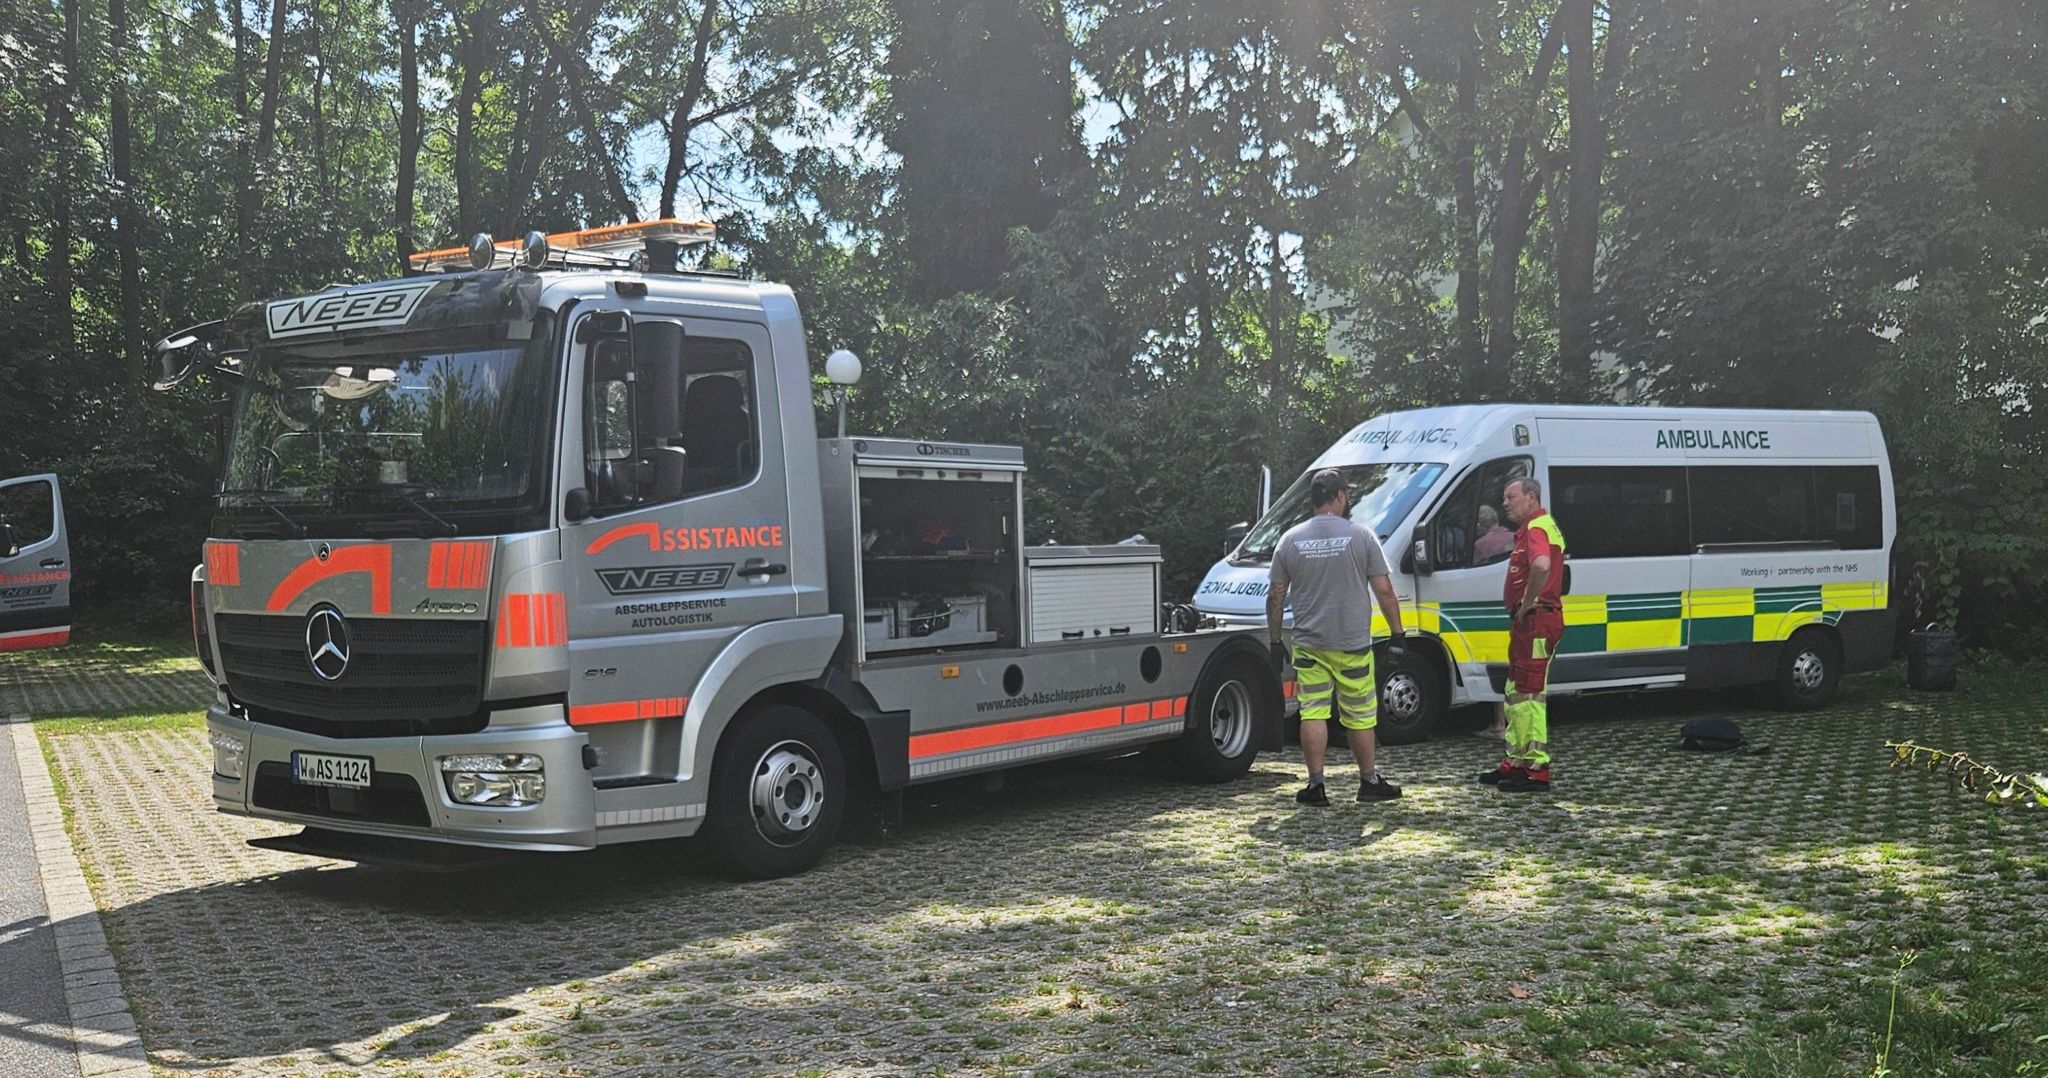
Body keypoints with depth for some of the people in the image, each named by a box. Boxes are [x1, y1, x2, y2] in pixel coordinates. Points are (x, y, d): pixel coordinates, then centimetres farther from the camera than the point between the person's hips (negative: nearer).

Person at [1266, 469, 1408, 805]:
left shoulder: (1290, 540, 3)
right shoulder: (1360, 536, -3)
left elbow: (1275, 596, 6)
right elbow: (1384, 591, -4)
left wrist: (1275, 641, 13)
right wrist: (1396, 633, 4)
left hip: (1308, 645, 2)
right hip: (1353, 644, -2)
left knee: (1313, 713, 3)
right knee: (1360, 716, 9)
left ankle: (1316, 785, 1)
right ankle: (1369, 782, 18)